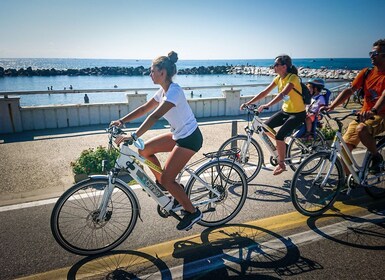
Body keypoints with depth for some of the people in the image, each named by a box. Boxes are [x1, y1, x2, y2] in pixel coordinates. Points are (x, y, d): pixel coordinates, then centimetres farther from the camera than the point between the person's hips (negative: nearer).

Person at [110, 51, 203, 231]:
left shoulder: (174, 91, -22)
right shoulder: (163, 91, 8)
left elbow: (155, 116, -33)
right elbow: (144, 108, 12)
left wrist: (133, 137, -39)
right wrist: (122, 121, 6)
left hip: (189, 138, -9)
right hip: (178, 135, 9)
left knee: (166, 179, -9)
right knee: (145, 150, 6)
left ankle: (192, 212, 9)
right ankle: (162, 183, 21)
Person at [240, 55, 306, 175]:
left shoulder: (293, 78, -22)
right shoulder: (278, 78, 1)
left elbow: (283, 94, -38)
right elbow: (264, 92, -2)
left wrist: (267, 105, -50)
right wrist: (248, 103, -10)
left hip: (298, 113, -8)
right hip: (285, 111, 8)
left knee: (279, 136, -22)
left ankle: (281, 164, -2)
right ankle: (282, 145, 23)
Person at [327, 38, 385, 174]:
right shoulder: (366, 72, 7)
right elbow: (349, 90, 0)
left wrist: (373, 111, -44)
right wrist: (330, 107, -13)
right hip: (364, 115, 5)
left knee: (361, 130, -37)